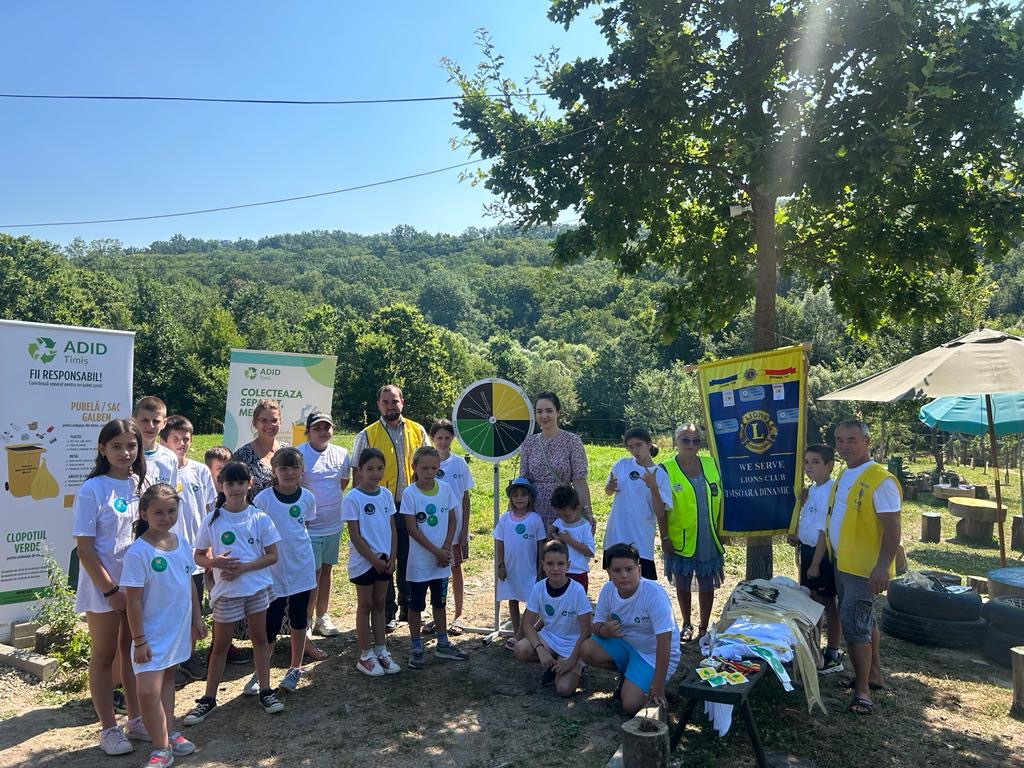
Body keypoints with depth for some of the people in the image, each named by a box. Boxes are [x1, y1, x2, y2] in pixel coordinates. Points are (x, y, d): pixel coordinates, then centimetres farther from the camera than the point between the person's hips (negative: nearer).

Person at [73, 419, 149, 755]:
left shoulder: (140, 485, 1)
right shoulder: (92, 490, -14)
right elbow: (85, 548, -14)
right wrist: (110, 590, -14)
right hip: (103, 588, -5)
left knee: (133, 651, 15)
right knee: (105, 656, 9)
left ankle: (136, 721, 28)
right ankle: (108, 729, 22)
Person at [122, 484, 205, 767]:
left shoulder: (181, 543, 0)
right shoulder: (138, 552, -18)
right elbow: (133, 600, -16)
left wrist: (197, 618, 13)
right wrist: (139, 641, -15)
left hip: (179, 628, 6)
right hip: (152, 633, -6)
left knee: (167, 679, 21)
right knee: (148, 690, -11)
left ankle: (170, 733, 35)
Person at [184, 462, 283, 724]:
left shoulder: (259, 518, -6)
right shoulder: (212, 520, -6)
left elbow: (272, 555, -5)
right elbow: (199, 556, 1)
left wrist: (243, 568, -17)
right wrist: (215, 562, -21)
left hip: (257, 587, 1)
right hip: (226, 591, 0)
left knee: (259, 638, 12)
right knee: (220, 645, 12)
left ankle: (265, 690, 24)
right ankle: (209, 698, 24)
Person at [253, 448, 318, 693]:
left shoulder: (307, 498, -3)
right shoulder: (263, 499, -11)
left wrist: (293, 542, 5)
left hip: (302, 568, 3)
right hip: (274, 570, -2)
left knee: (299, 621, 13)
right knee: (270, 625, 1)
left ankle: (295, 669, 29)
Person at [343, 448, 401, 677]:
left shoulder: (386, 494, 2)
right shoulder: (353, 498, -14)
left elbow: (392, 528, 6)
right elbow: (355, 535, -14)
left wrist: (392, 558, -2)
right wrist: (374, 560, -14)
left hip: (384, 559, 5)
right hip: (363, 561, -5)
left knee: (379, 605, 14)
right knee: (365, 606, 6)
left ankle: (381, 650, 24)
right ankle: (365, 656, 17)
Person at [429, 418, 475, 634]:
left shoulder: (460, 463, -2)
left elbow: (465, 497, 1)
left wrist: (465, 527, -3)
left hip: (455, 525, 0)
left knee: (456, 568, 8)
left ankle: (458, 616, 19)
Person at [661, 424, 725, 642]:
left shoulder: (711, 465, 2)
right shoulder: (666, 470, -8)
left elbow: (719, 499, 9)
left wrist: (721, 529, 6)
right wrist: (664, 537, -7)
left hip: (708, 539, 2)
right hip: (680, 539, -2)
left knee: (707, 584, 9)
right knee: (682, 583, 12)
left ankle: (704, 627, 26)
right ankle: (687, 625, 31)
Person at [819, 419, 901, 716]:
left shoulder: (880, 480, -18)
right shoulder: (843, 476, 10)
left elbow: (892, 527, -21)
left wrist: (883, 567, -26)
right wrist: (818, 558, 19)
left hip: (864, 568, -9)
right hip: (843, 565, 9)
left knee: (854, 624, -7)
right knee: (864, 621, 19)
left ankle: (862, 690, 4)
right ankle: (874, 674, 33)